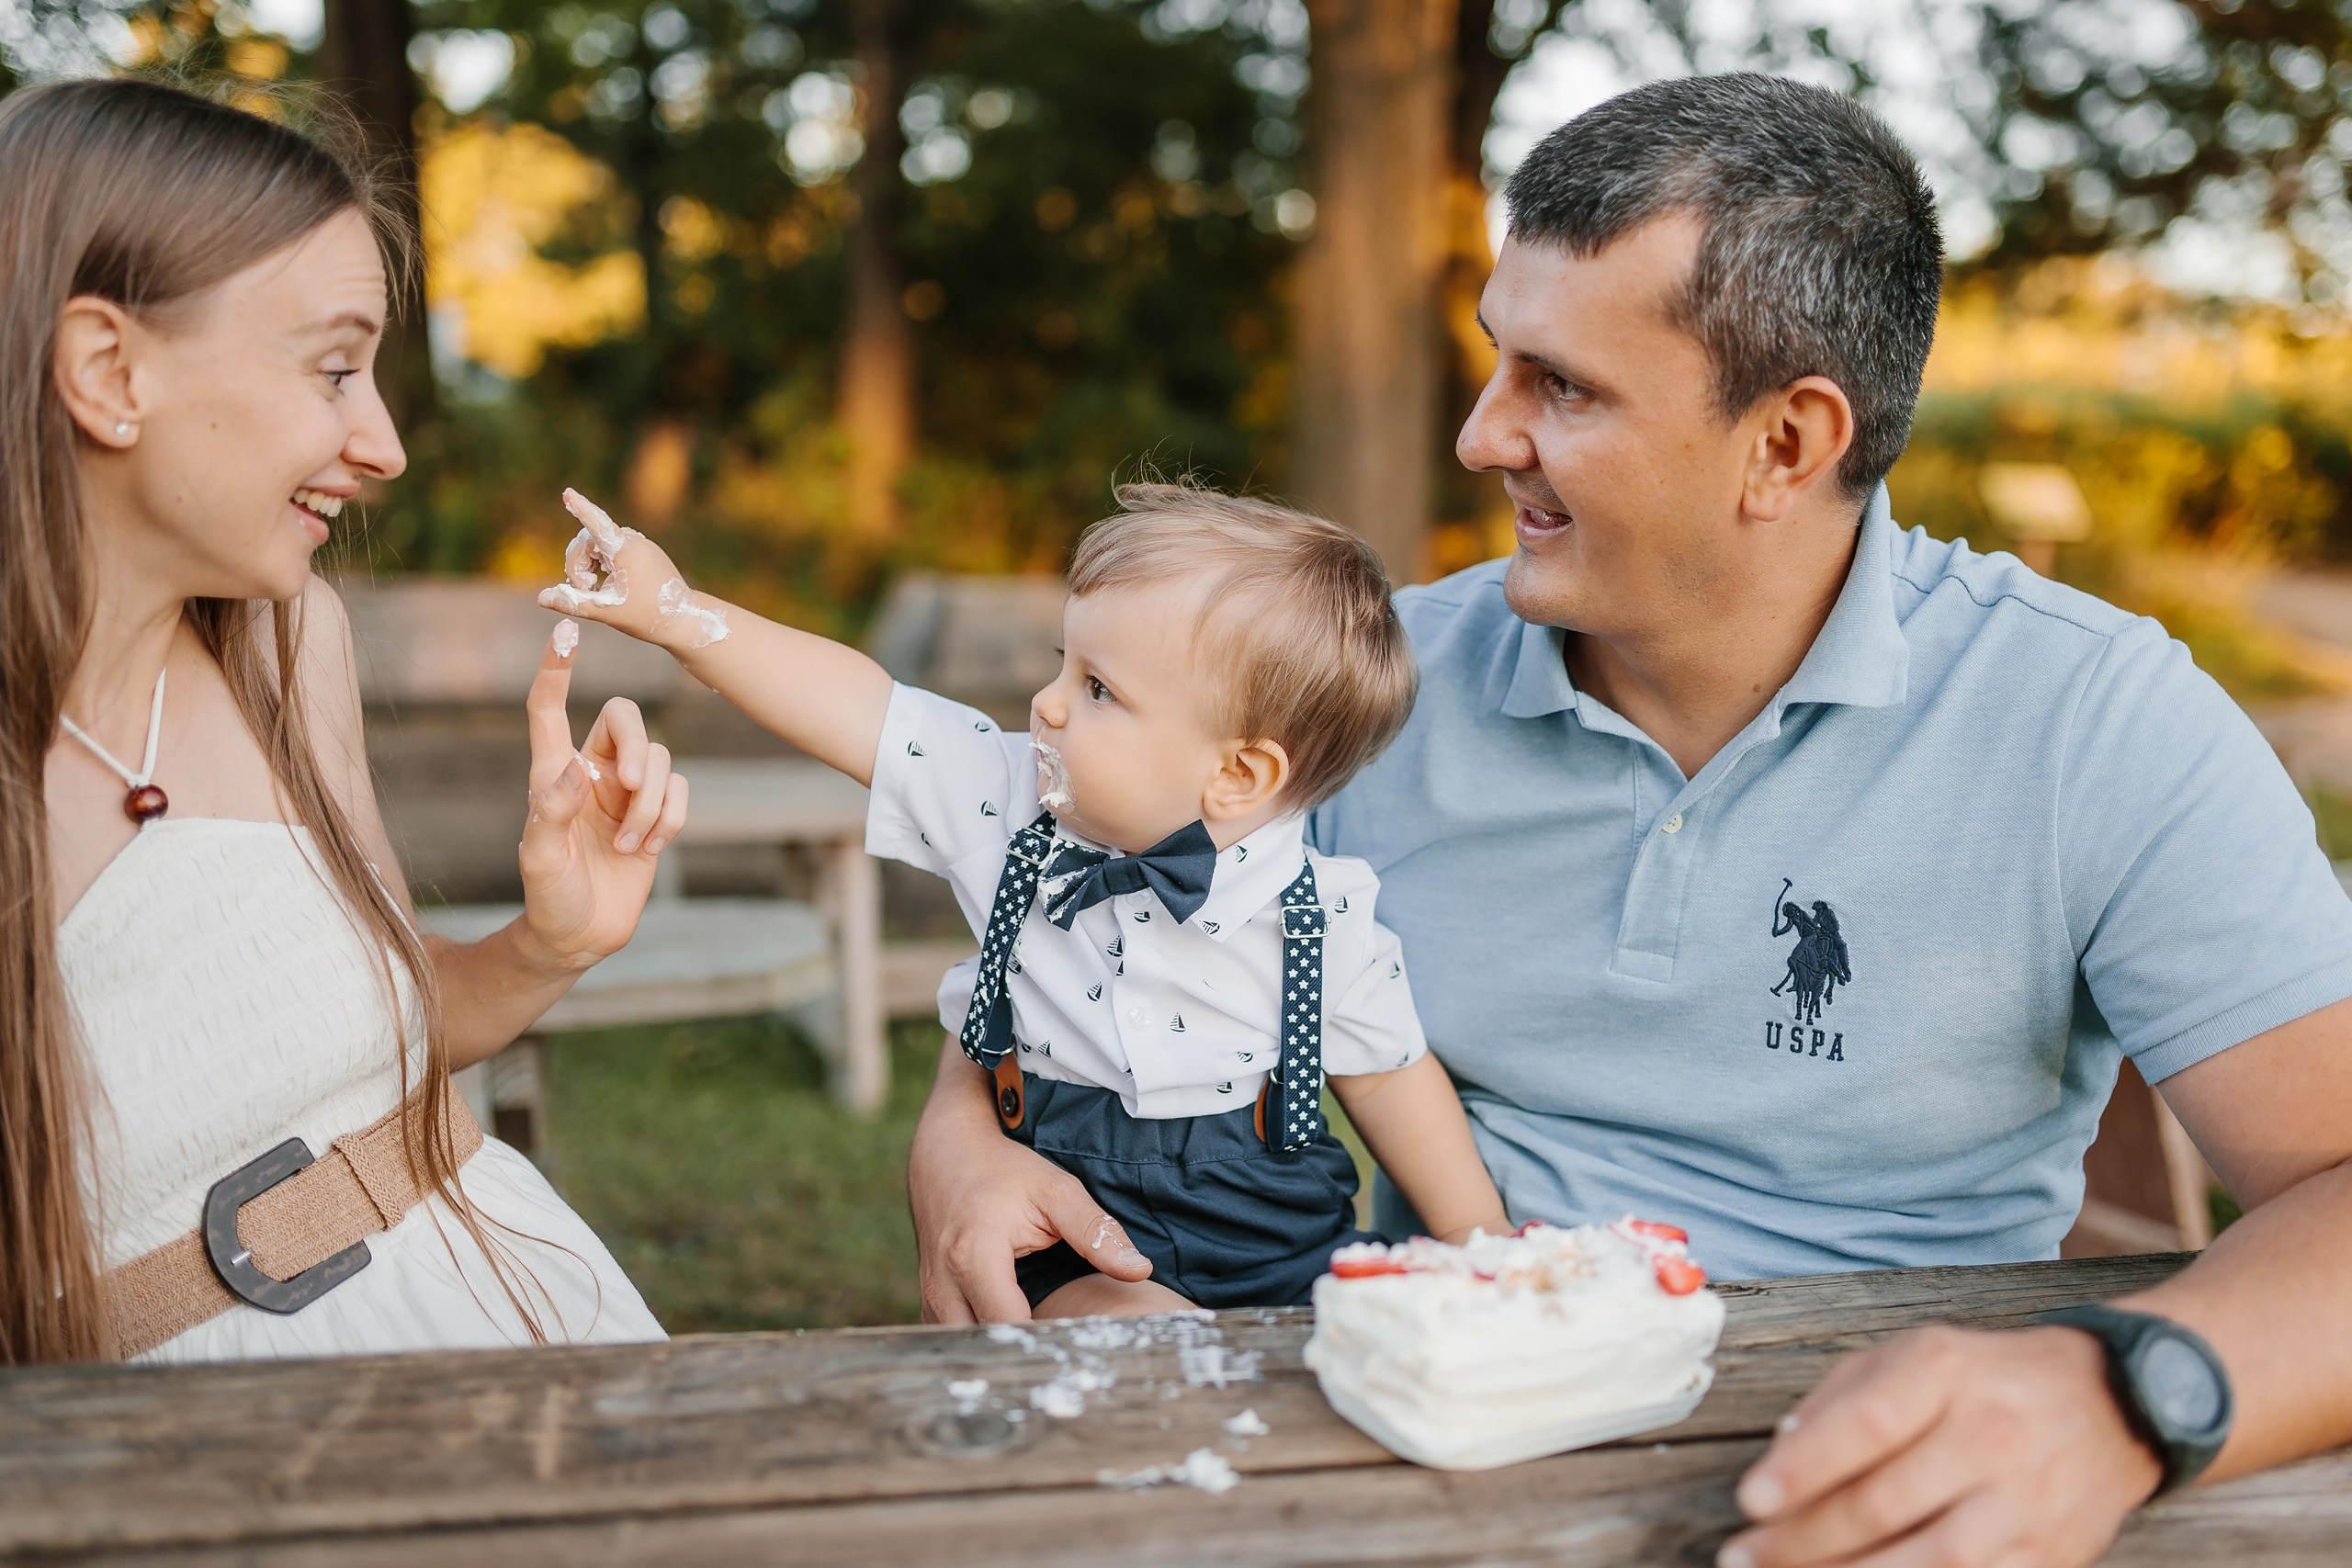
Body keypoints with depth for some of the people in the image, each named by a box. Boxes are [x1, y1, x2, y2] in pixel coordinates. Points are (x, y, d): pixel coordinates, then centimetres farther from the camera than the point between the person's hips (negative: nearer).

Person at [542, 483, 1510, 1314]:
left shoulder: (1325, 915, -9)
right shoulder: (1016, 808, -4)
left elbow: (1389, 1079, 3)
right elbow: (857, 707, -5)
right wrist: (672, 609, -9)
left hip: (1292, 1247, 1)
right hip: (1093, 1256, 0)